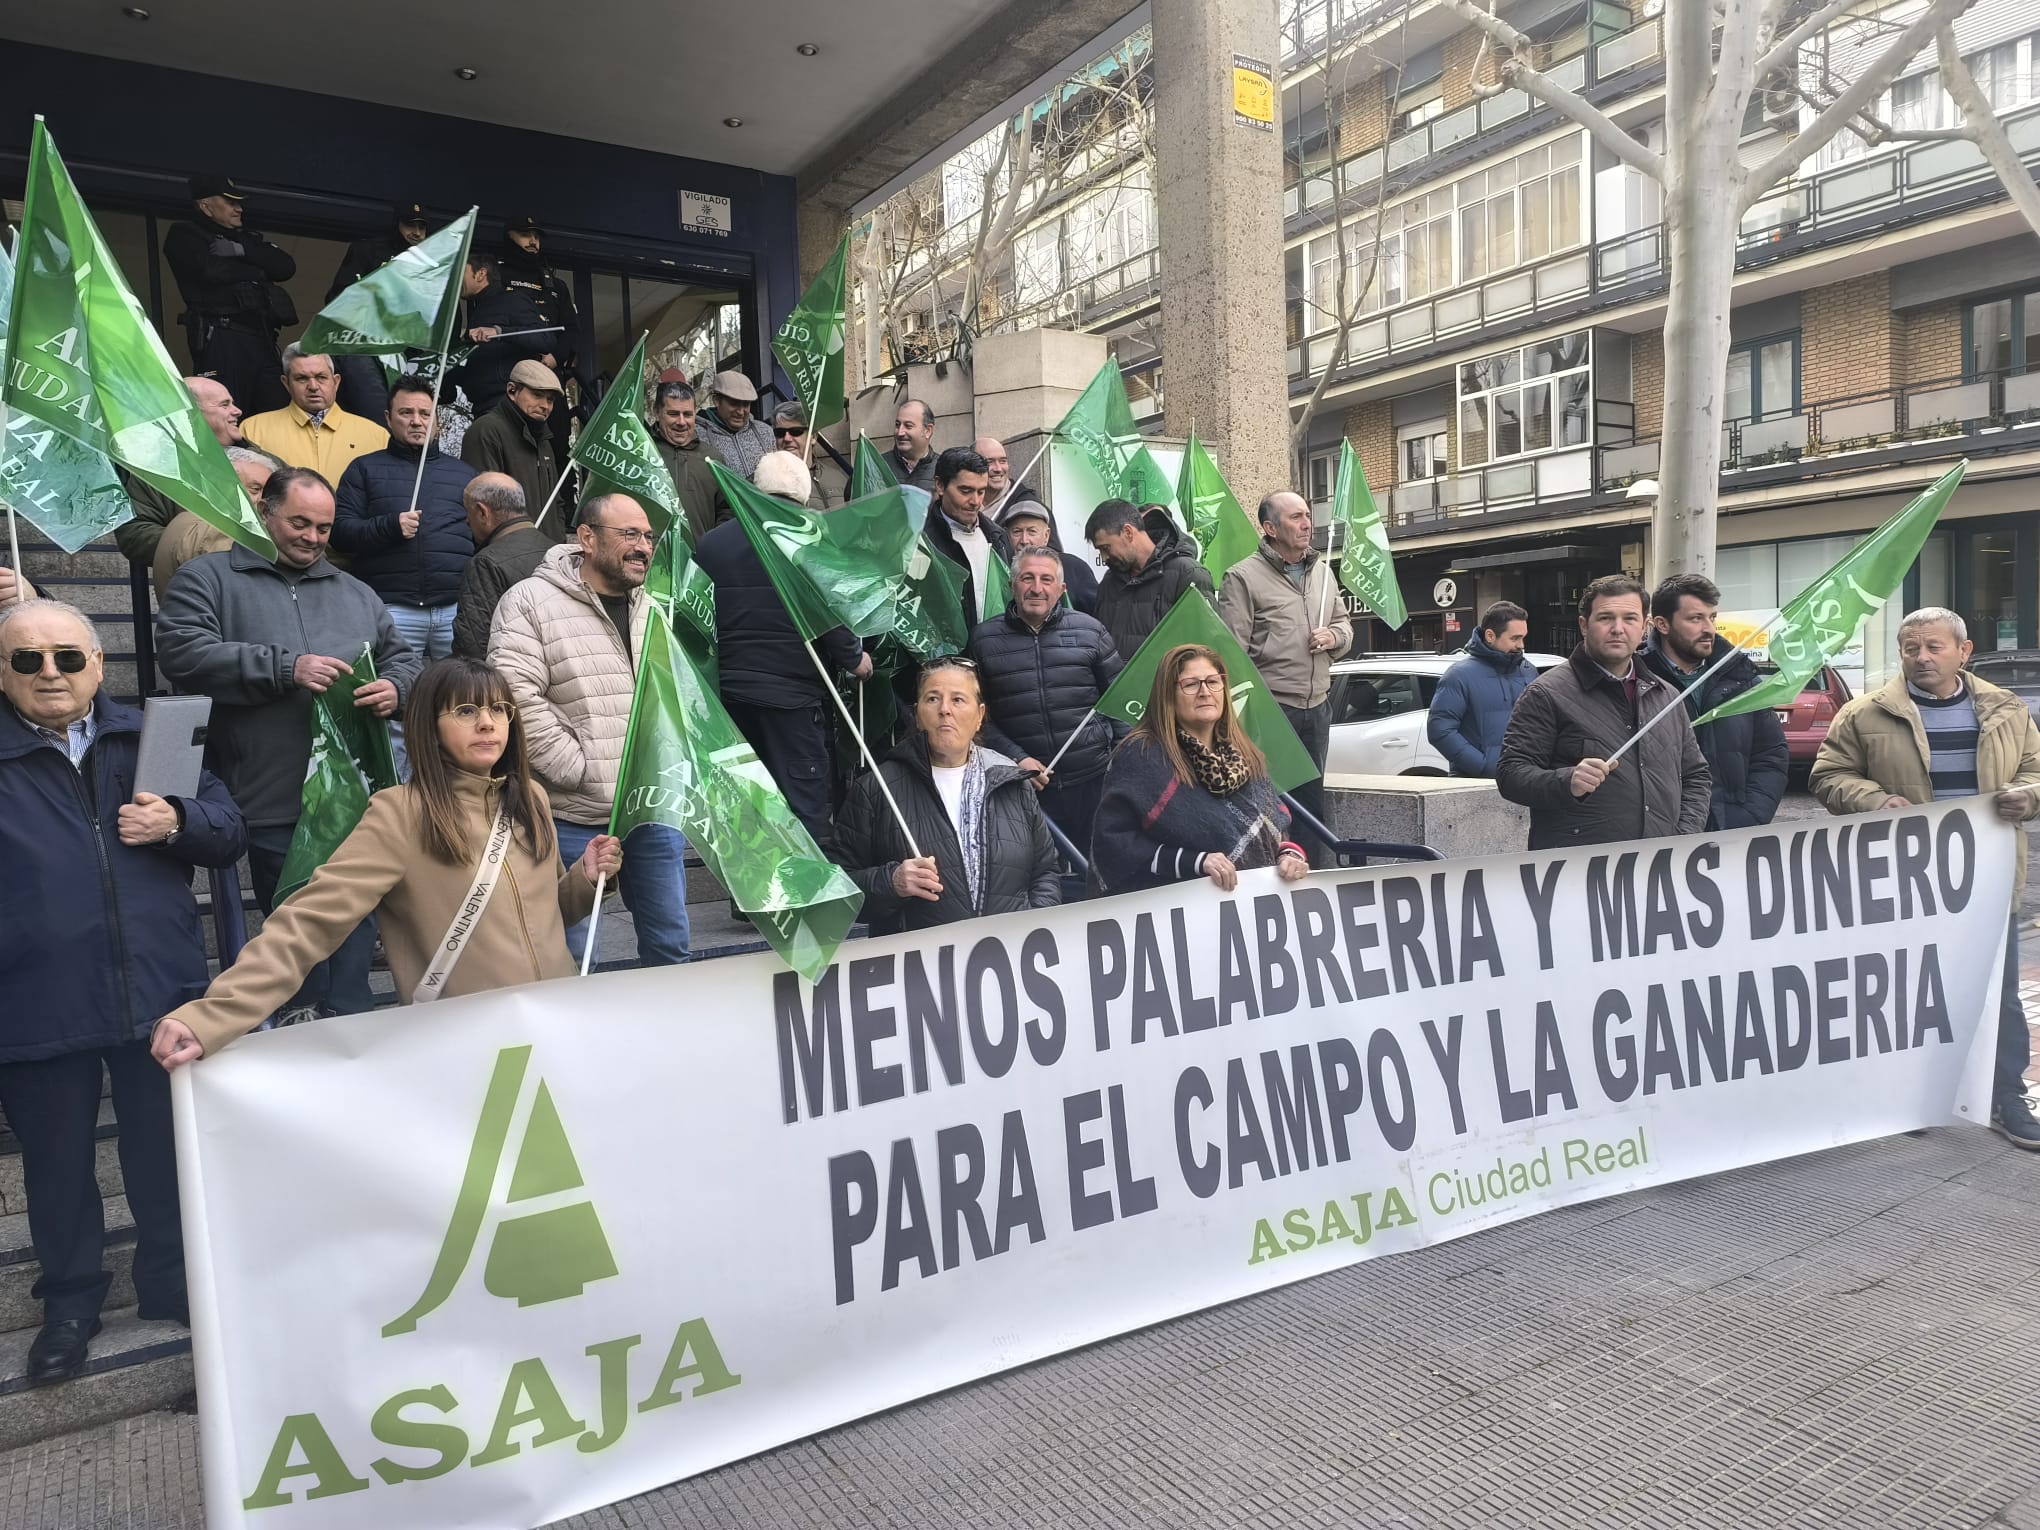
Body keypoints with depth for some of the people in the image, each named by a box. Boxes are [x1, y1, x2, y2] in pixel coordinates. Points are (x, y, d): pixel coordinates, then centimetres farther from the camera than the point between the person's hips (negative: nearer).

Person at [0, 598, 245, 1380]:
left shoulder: (150, 738, 5)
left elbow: (230, 832, 4)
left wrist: (177, 823, -14)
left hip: (157, 987, 1)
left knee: (168, 1150, 15)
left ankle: (175, 1283, 34)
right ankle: (70, 1299, 36)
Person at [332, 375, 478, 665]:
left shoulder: (462, 472, 21)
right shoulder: (366, 469, 14)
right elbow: (340, 530, 5)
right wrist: (390, 526, -12)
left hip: (458, 608, 2)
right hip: (392, 609, -2)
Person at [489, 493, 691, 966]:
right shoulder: (529, 602, -7)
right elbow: (519, 698, -16)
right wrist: (584, 773, -16)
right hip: (573, 817, -5)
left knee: (670, 942, 13)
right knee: (570, 955, 5)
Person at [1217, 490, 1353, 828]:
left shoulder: (1323, 572, 14)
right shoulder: (1243, 577, -8)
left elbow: (1344, 623, 26)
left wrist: (1334, 637, 1)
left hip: (1317, 707, 7)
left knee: (1312, 802, 15)